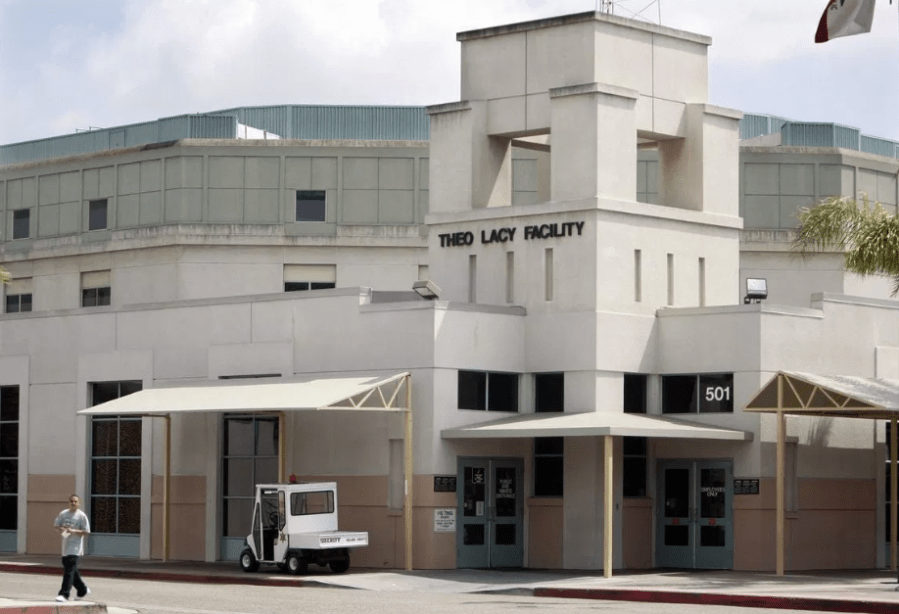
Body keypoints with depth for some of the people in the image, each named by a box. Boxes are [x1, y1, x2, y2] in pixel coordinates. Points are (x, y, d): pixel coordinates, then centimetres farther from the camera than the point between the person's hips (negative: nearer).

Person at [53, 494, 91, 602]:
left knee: (69, 570, -13)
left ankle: (64, 594, -15)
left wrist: (73, 531, -19)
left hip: (75, 546, -7)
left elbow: (86, 532, -6)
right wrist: (60, 529, -7)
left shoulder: (81, 516, -5)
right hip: (65, 545, 7)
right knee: (69, 569, 14)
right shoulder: (63, 514, 10)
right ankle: (82, 590, 30)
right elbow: (56, 524, 17)